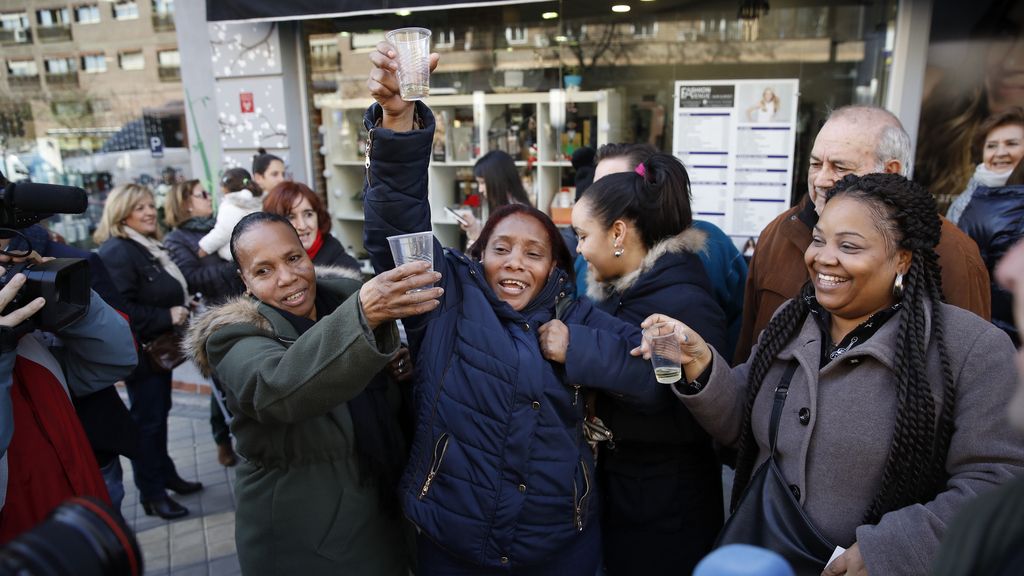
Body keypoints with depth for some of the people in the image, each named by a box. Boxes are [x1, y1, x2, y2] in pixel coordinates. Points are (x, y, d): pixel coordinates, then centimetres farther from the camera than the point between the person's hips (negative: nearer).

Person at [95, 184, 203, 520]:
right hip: (140, 351, -9)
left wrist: (180, 310, 10)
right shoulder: (117, 252, -19)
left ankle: (165, 473, 33)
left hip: (160, 347, 9)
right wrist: (167, 317, -24)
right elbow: (121, 308, -30)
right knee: (147, 420, 0)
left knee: (159, 413, 19)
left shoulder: (148, 247, 12)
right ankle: (151, 493, 11)